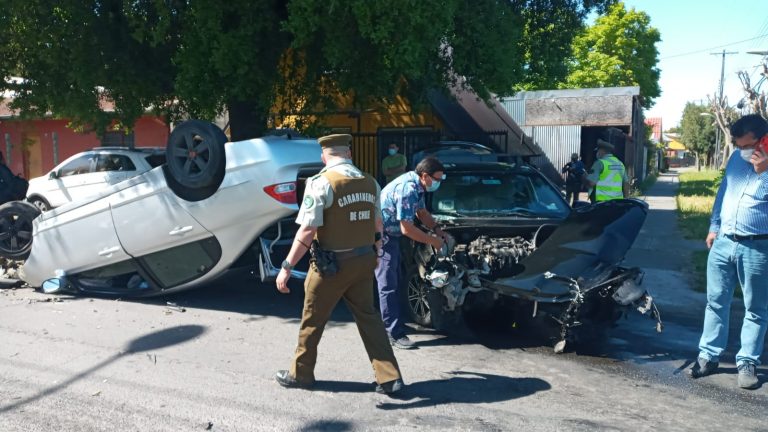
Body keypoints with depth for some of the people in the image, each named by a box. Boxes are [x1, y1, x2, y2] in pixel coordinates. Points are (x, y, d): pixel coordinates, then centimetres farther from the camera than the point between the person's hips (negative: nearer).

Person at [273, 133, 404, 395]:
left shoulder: (321, 183, -14)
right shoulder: (370, 182, 5)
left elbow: (307, 231, -20)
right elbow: (377, 225, 14)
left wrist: (287, 267, -15)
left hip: (332, 265, -5)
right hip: (364, 262, 5)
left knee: (312, 320, 13)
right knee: (368, 317, 16)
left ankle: (300, 374, 30)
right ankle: (390, 378, 15)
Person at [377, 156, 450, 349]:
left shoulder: (417, 185, 2)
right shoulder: (407, 190, -28)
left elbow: (421, 212, 17)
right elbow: (407, 229, -26)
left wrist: (437, 229, 2)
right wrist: (433, 240, -16)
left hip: (391, 235, 10)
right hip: (381, 235, -10)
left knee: (396, 282, 16)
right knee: (388, 285, -9)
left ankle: (393, 322, 27)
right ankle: (394, 334, -6)